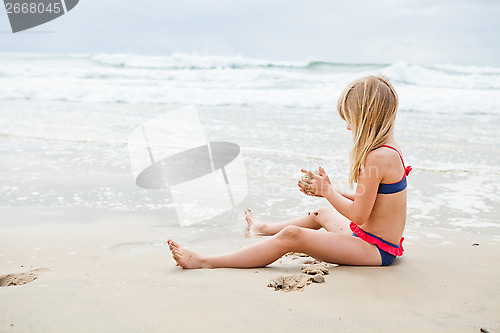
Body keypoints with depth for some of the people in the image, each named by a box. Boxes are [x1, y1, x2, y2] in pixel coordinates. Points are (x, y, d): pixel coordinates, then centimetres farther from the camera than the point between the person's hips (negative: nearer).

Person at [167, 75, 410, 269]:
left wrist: (327, 191, -8)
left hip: (376, 250, -10)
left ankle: (206, 262, -16)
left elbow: (358, 214, -23)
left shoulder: (377, 157, -25)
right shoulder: (389, 150, 8)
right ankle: (264, 228, 61)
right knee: (322, 213, 33)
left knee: (292, 236, -20)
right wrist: (326, 189, 7)